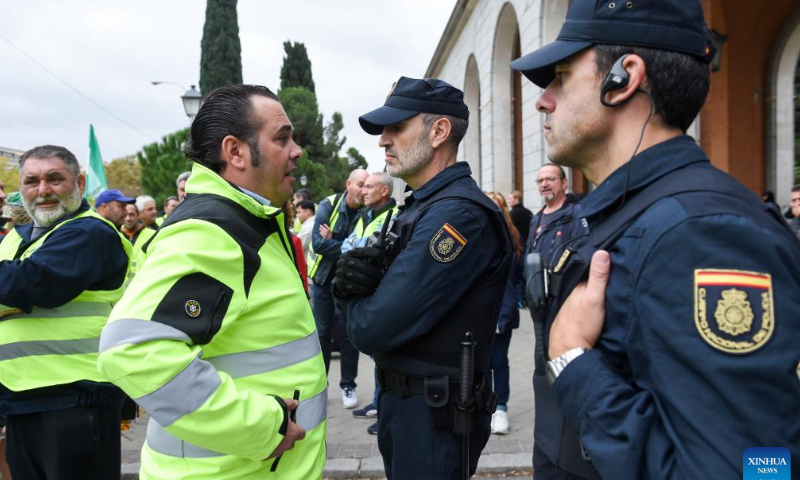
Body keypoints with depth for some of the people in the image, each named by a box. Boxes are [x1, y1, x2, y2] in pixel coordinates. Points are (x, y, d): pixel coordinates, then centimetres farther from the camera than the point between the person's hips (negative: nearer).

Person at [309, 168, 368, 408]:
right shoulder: (329, 205, -11)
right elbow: (317, 243, -20)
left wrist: (333, 242, -24)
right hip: (323, 279, 0)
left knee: (350, 334, 5)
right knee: (321, 333, 9)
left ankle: (348, 385, 19)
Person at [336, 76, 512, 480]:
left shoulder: (459, 213, -24)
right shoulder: (421, 205, 9)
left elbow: (374, 329, -28)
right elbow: (377, 297, 7)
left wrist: (355, 300, -6)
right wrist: (353, 277, -15)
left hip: (433, 411, -9)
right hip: (400, 397, 9)